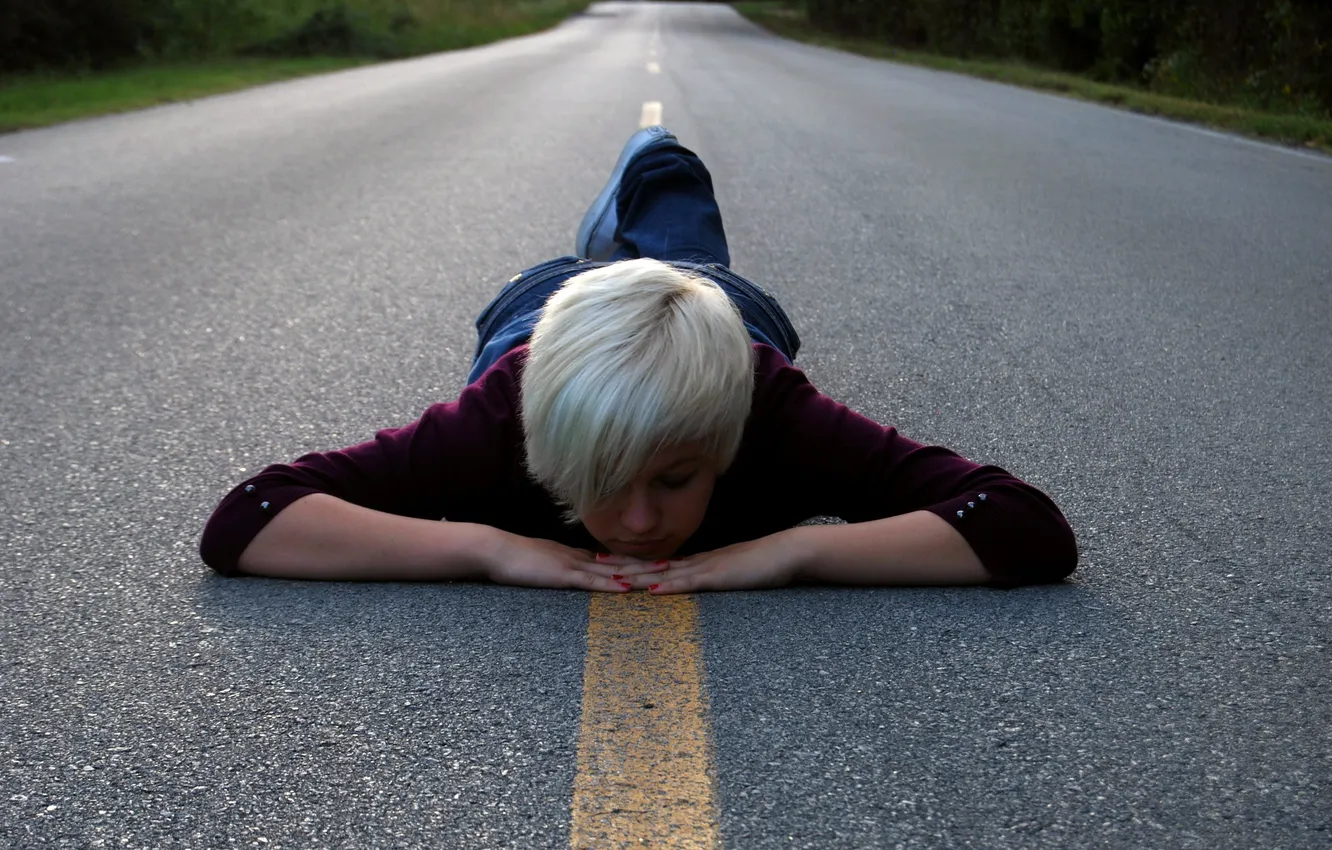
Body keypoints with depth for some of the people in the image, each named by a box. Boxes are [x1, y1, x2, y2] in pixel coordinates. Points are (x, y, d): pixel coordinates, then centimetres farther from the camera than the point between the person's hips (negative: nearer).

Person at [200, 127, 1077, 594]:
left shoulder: (775, 413, -50)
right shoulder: (503, 416, -49)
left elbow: (1036, 532, -52)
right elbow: (238, 524, -51)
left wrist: (790, 548, -62)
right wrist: (489, 546, -61)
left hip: (741, 308, 2)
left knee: (688, 258, 40)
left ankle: (656, 162, 70)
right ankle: (609, 246, 71)